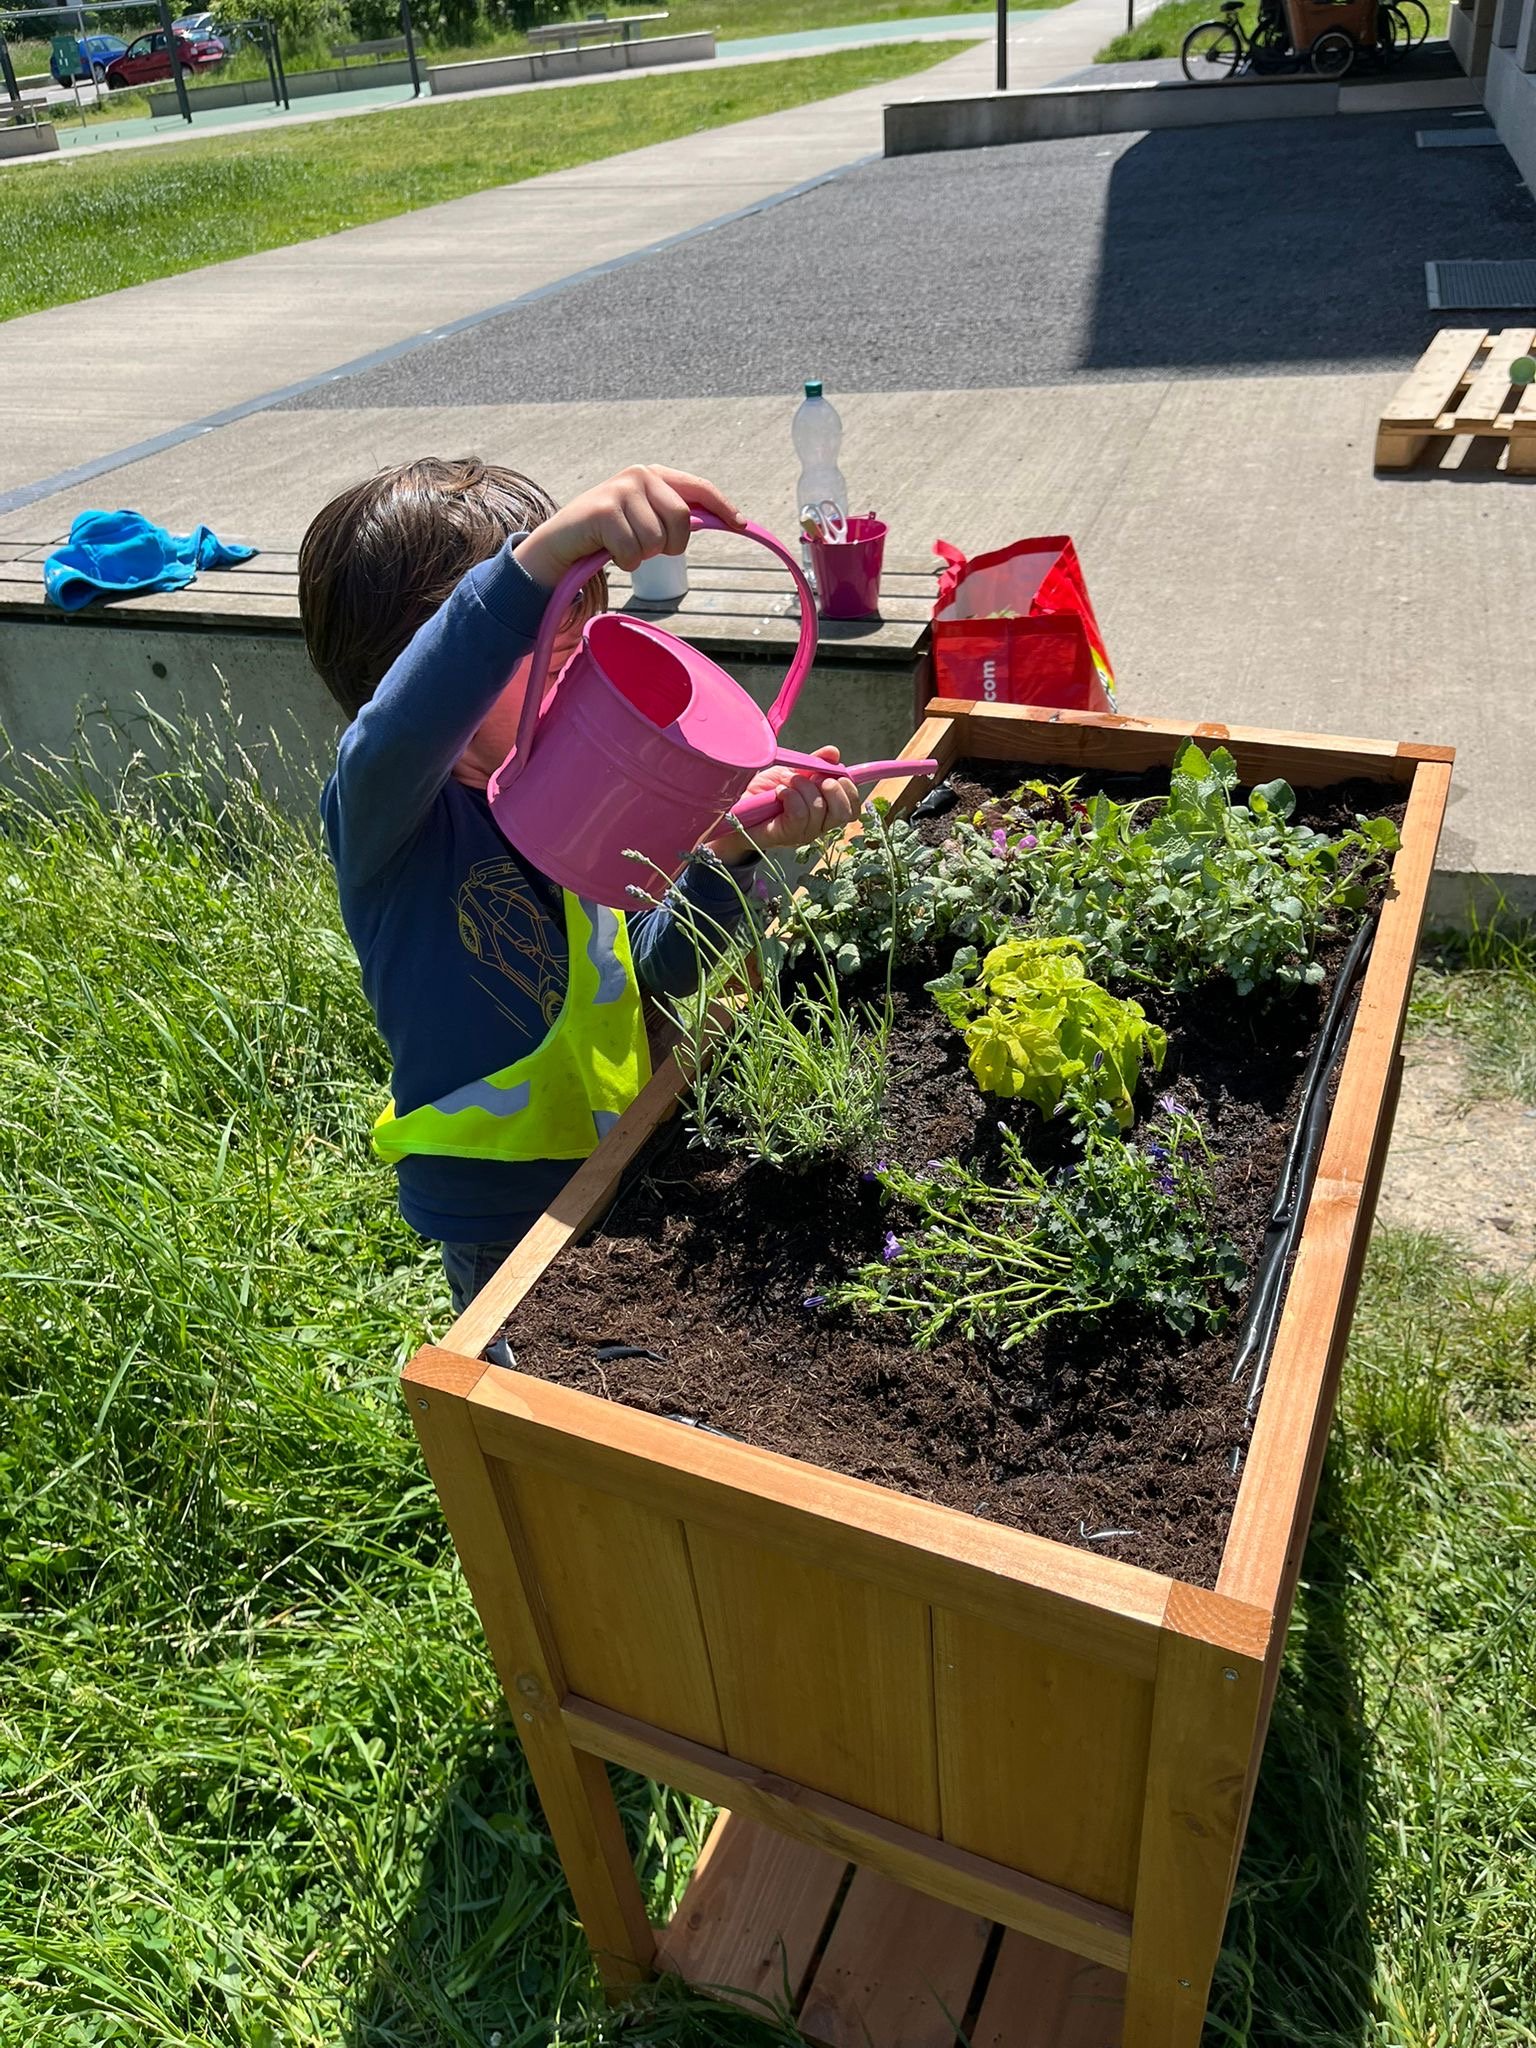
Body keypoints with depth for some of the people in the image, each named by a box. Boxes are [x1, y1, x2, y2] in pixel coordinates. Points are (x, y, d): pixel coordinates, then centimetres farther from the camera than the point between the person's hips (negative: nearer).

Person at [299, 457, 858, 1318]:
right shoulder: (379, 809, -22)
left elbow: (657, 966, 1)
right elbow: (395, 733, -47)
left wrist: (727, 855, -17)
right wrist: (539, 557, -59)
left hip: (622, 1172, 6)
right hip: (502, 1221, -6)